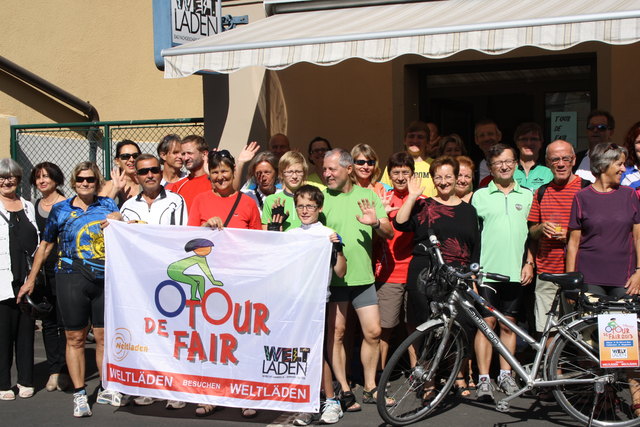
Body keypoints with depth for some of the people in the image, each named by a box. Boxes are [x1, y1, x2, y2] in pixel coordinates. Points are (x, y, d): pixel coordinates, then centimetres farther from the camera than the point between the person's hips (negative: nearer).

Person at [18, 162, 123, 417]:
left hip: (105, 280, 1)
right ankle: (79, 394, 8)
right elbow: (45, 246, 14)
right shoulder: (60, 210, 7)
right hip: (72, 279, -1)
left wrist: (117, 219, -11)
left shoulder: (108, 205, 9)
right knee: (75, 338, 1)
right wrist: (31, 279, 15)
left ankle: (106, 390, 19)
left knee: (104, 336, 6)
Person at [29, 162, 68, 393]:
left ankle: (63, 370, 6)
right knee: (48, 322, 8)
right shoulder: (33, 207, 12)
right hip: (42, 272, 5)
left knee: (65, 321, -3)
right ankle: (54, 370, 15)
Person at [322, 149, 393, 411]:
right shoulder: (321, 197, 0)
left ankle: (370, 388, 19)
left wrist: (375, 223, -18)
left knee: (373, 332, 5)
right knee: (336, 333, 0)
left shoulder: (367, 196, 7)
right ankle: (344, 390, 11)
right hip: (332, 275, -3)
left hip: (363, 276, 3)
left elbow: (389, 233, 4)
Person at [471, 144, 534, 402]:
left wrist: (529, 263, 4)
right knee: (486, 322, -3)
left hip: (515, 272, 2)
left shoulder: (527, 196, 11)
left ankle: (505, 375, 19)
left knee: (508, 324, 9)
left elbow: (531, 233, 14)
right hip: (487, 270, -2)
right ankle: (483, 379, 1)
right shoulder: (480, 196, 5)